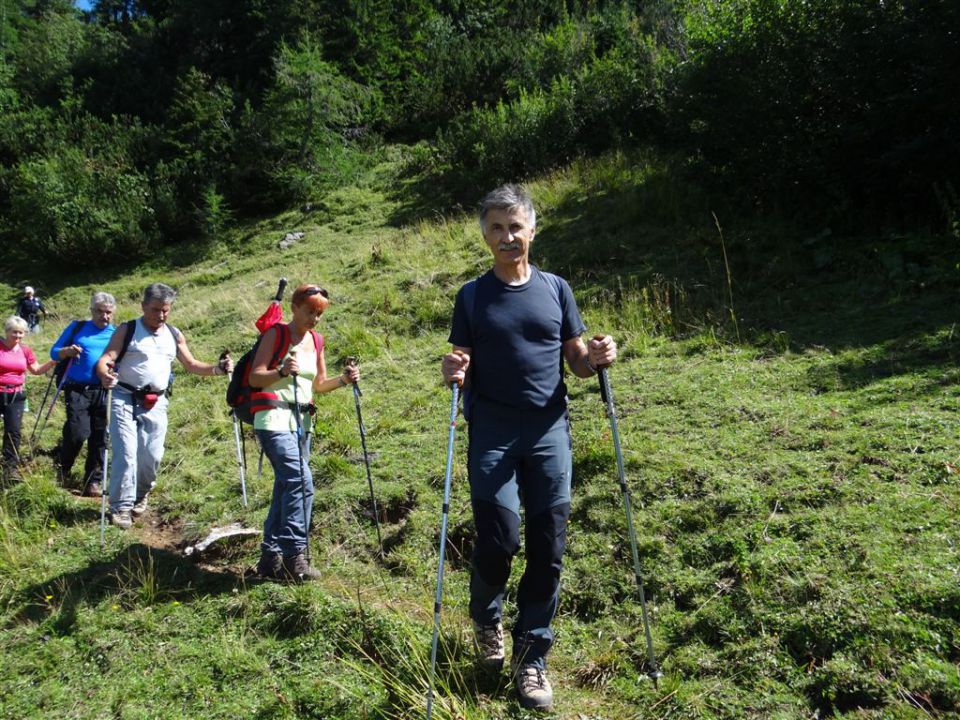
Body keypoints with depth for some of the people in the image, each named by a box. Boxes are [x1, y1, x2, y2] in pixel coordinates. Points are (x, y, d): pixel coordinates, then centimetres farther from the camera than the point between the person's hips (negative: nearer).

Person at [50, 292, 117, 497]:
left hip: (104, 392, 2)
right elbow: (54, 352, 11)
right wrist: (67, 351, -10)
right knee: (78, 433, -13)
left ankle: (93, 481, 17)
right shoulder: (77, 327, 9)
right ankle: (61, 471, 14)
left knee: (99, 438, 4)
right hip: (78, 390, -1)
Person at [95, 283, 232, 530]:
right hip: (125, 399, -3)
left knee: (152, 456, 3)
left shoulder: (174, 335, 10)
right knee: (125, 453, -9)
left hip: (156, 403, 3)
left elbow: (191, 365, 15)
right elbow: (105, 359, -11)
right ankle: (121, 507, 1)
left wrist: (218, 369, -2)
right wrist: (104, 374, -35)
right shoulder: (127, 330, -2)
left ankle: (140, 495, 29)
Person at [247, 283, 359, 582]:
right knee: (301, 481, -21)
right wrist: (282, 371, -26)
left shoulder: (316, 340, 13)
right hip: (275, 420, -7)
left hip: (301, 422, 7)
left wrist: (343, 380, 1)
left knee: (287, 487, 9)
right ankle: (294, 553, -15)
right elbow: (254, 378, -9)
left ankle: (271, 557, 18)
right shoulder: (276, 334, -5)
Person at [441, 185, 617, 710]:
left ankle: (532, 656, 18)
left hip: (549, 431, 2)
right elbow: (462, 370, 8)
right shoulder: (472, 296, 6)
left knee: (548, 547, 1)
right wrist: (452, 373, -15)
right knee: (499, 541, -5)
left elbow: (575, 362, 11)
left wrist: (596, 358, -11)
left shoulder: (556, 289, 9)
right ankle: (486, 620, 28)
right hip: (492, 433, -1)